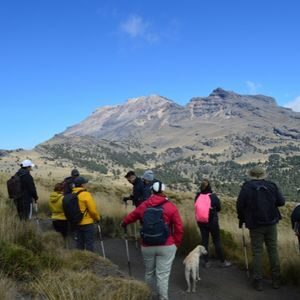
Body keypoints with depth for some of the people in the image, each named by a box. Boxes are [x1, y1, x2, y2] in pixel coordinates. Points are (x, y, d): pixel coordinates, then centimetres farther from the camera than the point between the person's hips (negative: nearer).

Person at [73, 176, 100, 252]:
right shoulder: (86, 194, -18)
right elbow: (93, 209, -17)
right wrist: (97, 218, 0)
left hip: (77, 222, 7)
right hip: (87, 223, -7)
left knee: (80, 242, 16)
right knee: (89, 242, 2)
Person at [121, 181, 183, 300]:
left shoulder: (143, 206, 4)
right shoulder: (171, 207, -7)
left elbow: (130, 217, 20)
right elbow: (179, 228, -8)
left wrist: (123, 224, 42)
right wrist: (176, 243, 5)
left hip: (147, 246, 4)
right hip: (166, 246, -3)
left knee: (149, 273, 21)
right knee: (163, 275, 0)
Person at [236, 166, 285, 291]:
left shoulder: (247, 187, -7)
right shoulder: (271, 185, -1)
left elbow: (240, 205, -7)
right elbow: (281, 202, 1)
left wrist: (241, 219, 9)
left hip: (255, 224, -2)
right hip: (271, 223, 2)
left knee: (257, 252, 4)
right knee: (273, 250, 11)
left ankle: (258, 281, 4)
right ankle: (276, 280, 16)